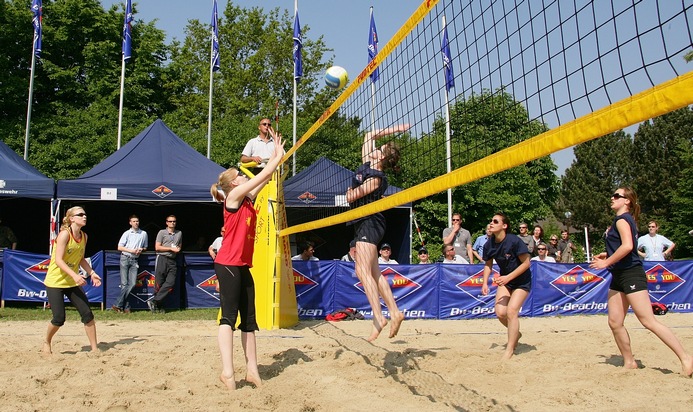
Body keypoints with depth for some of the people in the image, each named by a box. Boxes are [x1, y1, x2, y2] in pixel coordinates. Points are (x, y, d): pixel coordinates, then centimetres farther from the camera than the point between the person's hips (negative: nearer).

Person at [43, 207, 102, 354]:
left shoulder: (84, 236, 4)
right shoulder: (65, 234, -16)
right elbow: (58, 260, -23)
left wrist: (92, 273, 1)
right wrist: (74, 275, -34)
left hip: (72, 282, 6)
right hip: (55, 281, -6)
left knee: (87, 314, -5)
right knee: (59, 318, -6)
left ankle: (94, 348, 3)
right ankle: (47, 342, 24)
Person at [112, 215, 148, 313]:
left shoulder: (144, 234, 12)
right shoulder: (127, 233, 5)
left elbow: (145, 247, 22)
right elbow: (119, 247, 2)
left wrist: (141, 250, -1)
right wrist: (131, 250, -10)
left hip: (134, 261, 2)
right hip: (125, 258, -2)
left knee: (132, 283, -9)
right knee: (124, 283, -6)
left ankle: (117, 305, -3)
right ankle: (126, 306, 0)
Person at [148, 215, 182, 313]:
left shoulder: (179, 233, 20)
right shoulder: (162, 232, 6)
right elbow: (157, 247, -2)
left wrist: (178, 249, 7)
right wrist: (171, 248, -7)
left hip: (172, 261, 4)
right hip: (162, 258, -4)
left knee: (170, 283, -11)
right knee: (159, 284, -5)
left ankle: (154, 302, -8)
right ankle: (157, 305, 2)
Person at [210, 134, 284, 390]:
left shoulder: (247, 200, 16)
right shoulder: (233, 196, -6)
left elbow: (265, 178, 23)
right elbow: (262, 176, -7)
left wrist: (276, 155, 22)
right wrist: (279, 155, 3)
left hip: (243, 266, 9)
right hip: (228, 264, -9)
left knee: (249, 319, 8)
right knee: (229, 316, -13)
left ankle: (252, 369, 13)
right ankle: (227, 371, -16)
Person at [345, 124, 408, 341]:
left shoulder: (376, 179, -16)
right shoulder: (367, 165, 8)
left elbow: (350, 197, -13)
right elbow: (369, 134, 16)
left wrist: (350, 189, 8)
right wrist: (393, 129, 14)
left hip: (369, 223, -10)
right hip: (365, 224, 10)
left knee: (363, 271, -17)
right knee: (374, 273, 9)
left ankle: (378, 317, -21)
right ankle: (395, 312, 10)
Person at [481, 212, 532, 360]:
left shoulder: (514, 241, -24)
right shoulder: (489, 244, -8)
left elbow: (526, 263, -20)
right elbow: (488, 265, 8)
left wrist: (508, 277, -25)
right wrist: (485, 283, -4)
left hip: (522, 281, -5)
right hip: (505, 280, 5)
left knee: (511, 311, -16)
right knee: (500, 312, -7)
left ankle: (510, 350, -1)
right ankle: (516, 334, 26)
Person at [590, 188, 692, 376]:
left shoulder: (622, 219, -10)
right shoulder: (626, 220, 19)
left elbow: (627, 246, -26)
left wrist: (606, 262, -18)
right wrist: (608, 254, 17)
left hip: (631, 274, -10)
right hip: (619, 277, 10)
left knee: (649, 321, -11)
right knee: (615, 323, 6)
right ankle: (629, 362, 15)